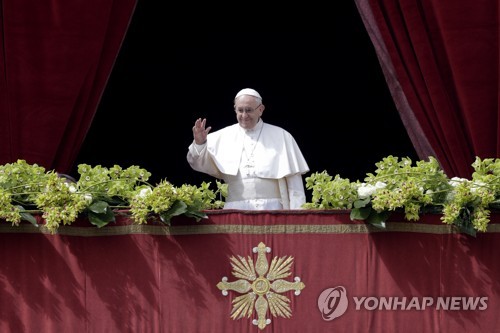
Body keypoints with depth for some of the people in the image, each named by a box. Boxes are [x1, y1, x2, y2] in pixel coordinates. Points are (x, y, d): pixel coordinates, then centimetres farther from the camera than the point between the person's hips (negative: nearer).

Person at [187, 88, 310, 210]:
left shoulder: (281, 137, 9)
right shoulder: (223, 137, 13)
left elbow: (293, 177, 6)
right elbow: (200, 163, 10)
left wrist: (296, 212, -2)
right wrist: (199, 143, -11)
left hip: (271, 209, -1)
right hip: (235, 208, 1)